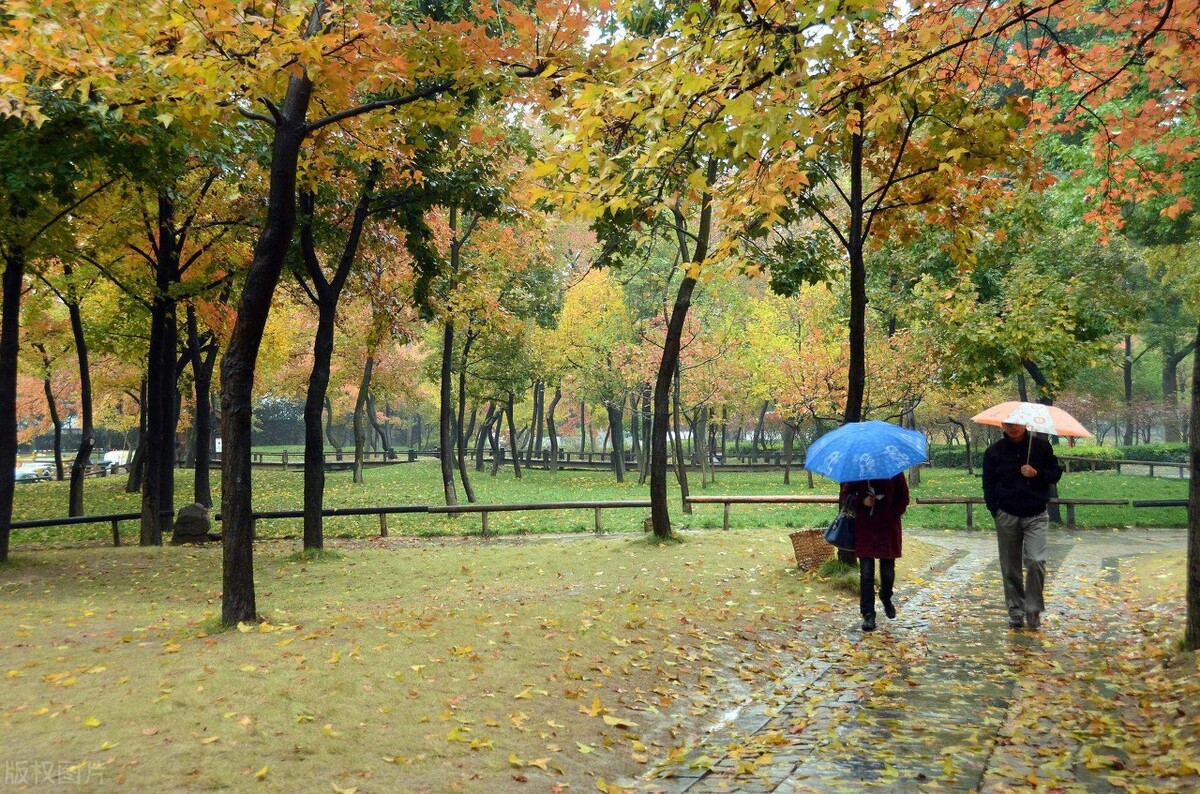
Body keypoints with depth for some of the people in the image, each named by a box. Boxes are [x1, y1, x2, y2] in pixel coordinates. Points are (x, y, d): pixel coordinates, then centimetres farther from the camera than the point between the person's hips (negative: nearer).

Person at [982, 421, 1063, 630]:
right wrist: (995, 509, -3)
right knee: (1010, 567, 6)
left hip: (1036, 515, -1)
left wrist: (1037, 473, -13)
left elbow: (1056, 473, 7)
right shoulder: (994, 451, 4)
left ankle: (1033, 609, 0)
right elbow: (988, 483, 9)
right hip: (1006, 516, 1)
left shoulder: (1041, 446, 3)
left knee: (1035, 560, -16)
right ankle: (1016, 610, 18)